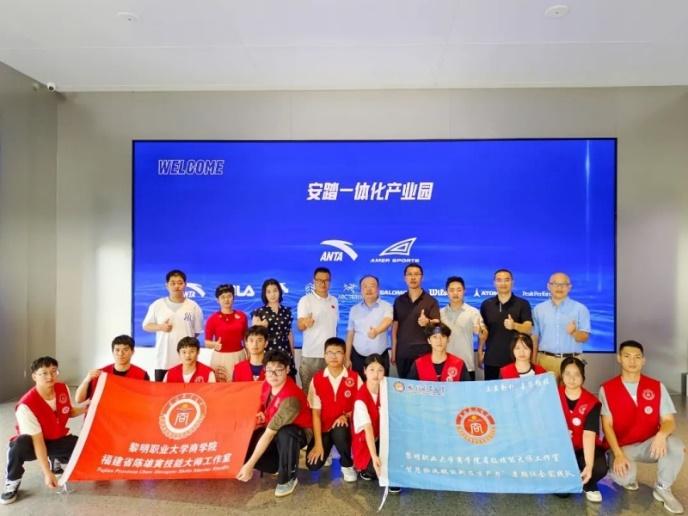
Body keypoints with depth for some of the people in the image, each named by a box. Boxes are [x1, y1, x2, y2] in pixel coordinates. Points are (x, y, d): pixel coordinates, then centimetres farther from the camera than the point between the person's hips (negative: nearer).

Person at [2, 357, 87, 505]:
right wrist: (47, 473, -32)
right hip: (33, 443, -4)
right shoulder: (26, 406, -30)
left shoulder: (63, 389, -13)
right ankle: (12, 482, -8)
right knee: (20, 445, -38)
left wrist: (85, 409, -13)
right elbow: (38, 441, -30)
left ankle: (57, 459, 14)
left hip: (58, 440, 5)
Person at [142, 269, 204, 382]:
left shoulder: (193, 306, 0)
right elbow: (146, 326, 7)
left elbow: (197, 331, 7)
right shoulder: (157, 305, 1)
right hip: (163, 358, 1)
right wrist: (160, 327, -10)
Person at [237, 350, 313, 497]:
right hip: (274, 429, 7)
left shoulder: (290, 398, -36)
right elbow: (264, 406, 14)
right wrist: (260, 414, -8)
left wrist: (250, 465, -32)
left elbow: (269, 434, -35)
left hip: (299, 432, -7)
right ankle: (279, 466, 10)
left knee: (284, 434, -42)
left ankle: (288, 478, -14)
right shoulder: (267, 383, -12)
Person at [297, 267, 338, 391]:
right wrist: (306, 323, -36)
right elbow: (300, 326, -13)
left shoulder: (334, 301, 11)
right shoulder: (305, 300, -5)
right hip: (311, 354, -4)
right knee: (309, 390, 1)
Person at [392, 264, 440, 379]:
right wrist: (393, 352, 4)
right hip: (402, 353, 3)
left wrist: (427, 322, -31)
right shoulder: (399, 301, 7)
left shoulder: (431, 301, -1)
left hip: (423, 352, -3)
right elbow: (395, 327, 8)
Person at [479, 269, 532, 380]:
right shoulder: (486, 305, 6)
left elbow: (528, 328, -12)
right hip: (492, 359, 2)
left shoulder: (523, 304, -2)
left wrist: (514, 325, -32)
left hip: (515, 358, -2)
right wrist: (480, 351, 6)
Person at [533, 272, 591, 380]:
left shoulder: (580, 309, 3)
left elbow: (585, 337, -1)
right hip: (545, 360, 1)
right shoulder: (539, 309, 7)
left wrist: (574, 332, -22)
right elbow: (534, 338, 8)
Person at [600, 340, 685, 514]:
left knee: (676, 446, -30)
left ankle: (662, 489, -2)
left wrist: (662, 434, -31)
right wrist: (618, 454, -22)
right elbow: (607, 425, -9)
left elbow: (669, 421, -6)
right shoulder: (606, 389, -7)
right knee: (621, 476, -32)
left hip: (649, 444, 2)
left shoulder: (657, 387, -1)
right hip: (622, 446, -2)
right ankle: (629, 478, 12)